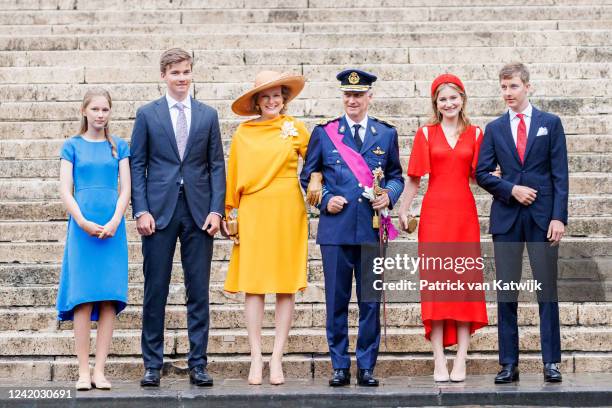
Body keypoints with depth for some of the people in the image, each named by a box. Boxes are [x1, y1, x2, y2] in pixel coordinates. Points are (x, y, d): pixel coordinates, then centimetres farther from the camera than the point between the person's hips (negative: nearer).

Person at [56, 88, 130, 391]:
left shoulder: (118, 147, 12)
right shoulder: (72, 146, 8)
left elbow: (125, 189, 6)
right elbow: (65, 191, 2)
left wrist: (114, 222, -9)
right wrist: (83, 222, -12)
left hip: (112, 227, 2)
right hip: (82, 227, -1)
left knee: (109, 298, -3)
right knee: (83, 299, -6)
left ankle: (100, 370, 0)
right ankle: (83, 371, -2)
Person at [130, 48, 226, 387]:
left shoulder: (208, 115, 11)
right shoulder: (147, 114, 7)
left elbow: (217, 165, 8)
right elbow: (137, 165, 4)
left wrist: (216, 209, -2)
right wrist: (141, 210, -6)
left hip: (199, 212, 1)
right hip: (159, 211, -1)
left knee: (198, 292, 3)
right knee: (155, 291, 1)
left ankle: (198, 365, 8)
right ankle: (152, 365, 8)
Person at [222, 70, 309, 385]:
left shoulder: (294, 128, 6)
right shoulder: (243, 133, 7)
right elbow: (233, 174, 10)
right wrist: (229, 213, 8)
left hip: (287, 212, 0)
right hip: (253, 214, 0)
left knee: (287, 286, -1)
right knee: (253, 285, -3)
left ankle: (277, 358, 5)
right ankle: (256, 358, 2)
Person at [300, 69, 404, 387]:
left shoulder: (386, 134, 11)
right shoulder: (324, 133, 8)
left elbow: (396, 176, 16)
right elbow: (308, 176, 12)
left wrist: (389, 195, -4)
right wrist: (325, 200, -4)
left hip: (373, 229, 1)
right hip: (336, 228, -1)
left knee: (370, 301, 3)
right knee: (336, 301, 2)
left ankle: (366, 366, 12)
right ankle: (339, 366, 11)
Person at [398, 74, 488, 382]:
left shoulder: (474, 133, 9)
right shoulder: (425, 134, 6)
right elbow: (414, 177, 5)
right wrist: (403, 210, -2)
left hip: (465, 212, 1)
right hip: (434, 212, -1)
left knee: (465, 279, -1)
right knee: (435, 279, -4)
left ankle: (461, 360, 1)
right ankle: (439, 360, -3)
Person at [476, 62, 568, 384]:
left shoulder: (550, 123, 6)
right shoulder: (494, 129, 11)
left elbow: (560, 173, 1)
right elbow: (481, 173, 7)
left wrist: (559, 216, -8)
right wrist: (511, 189, -8)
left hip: (542, 216, -2)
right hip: (506, 217, 2)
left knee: (547, 290, -1)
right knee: (506, 292, 2)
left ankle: (551, 363, 4)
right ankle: (509, 364, 7)